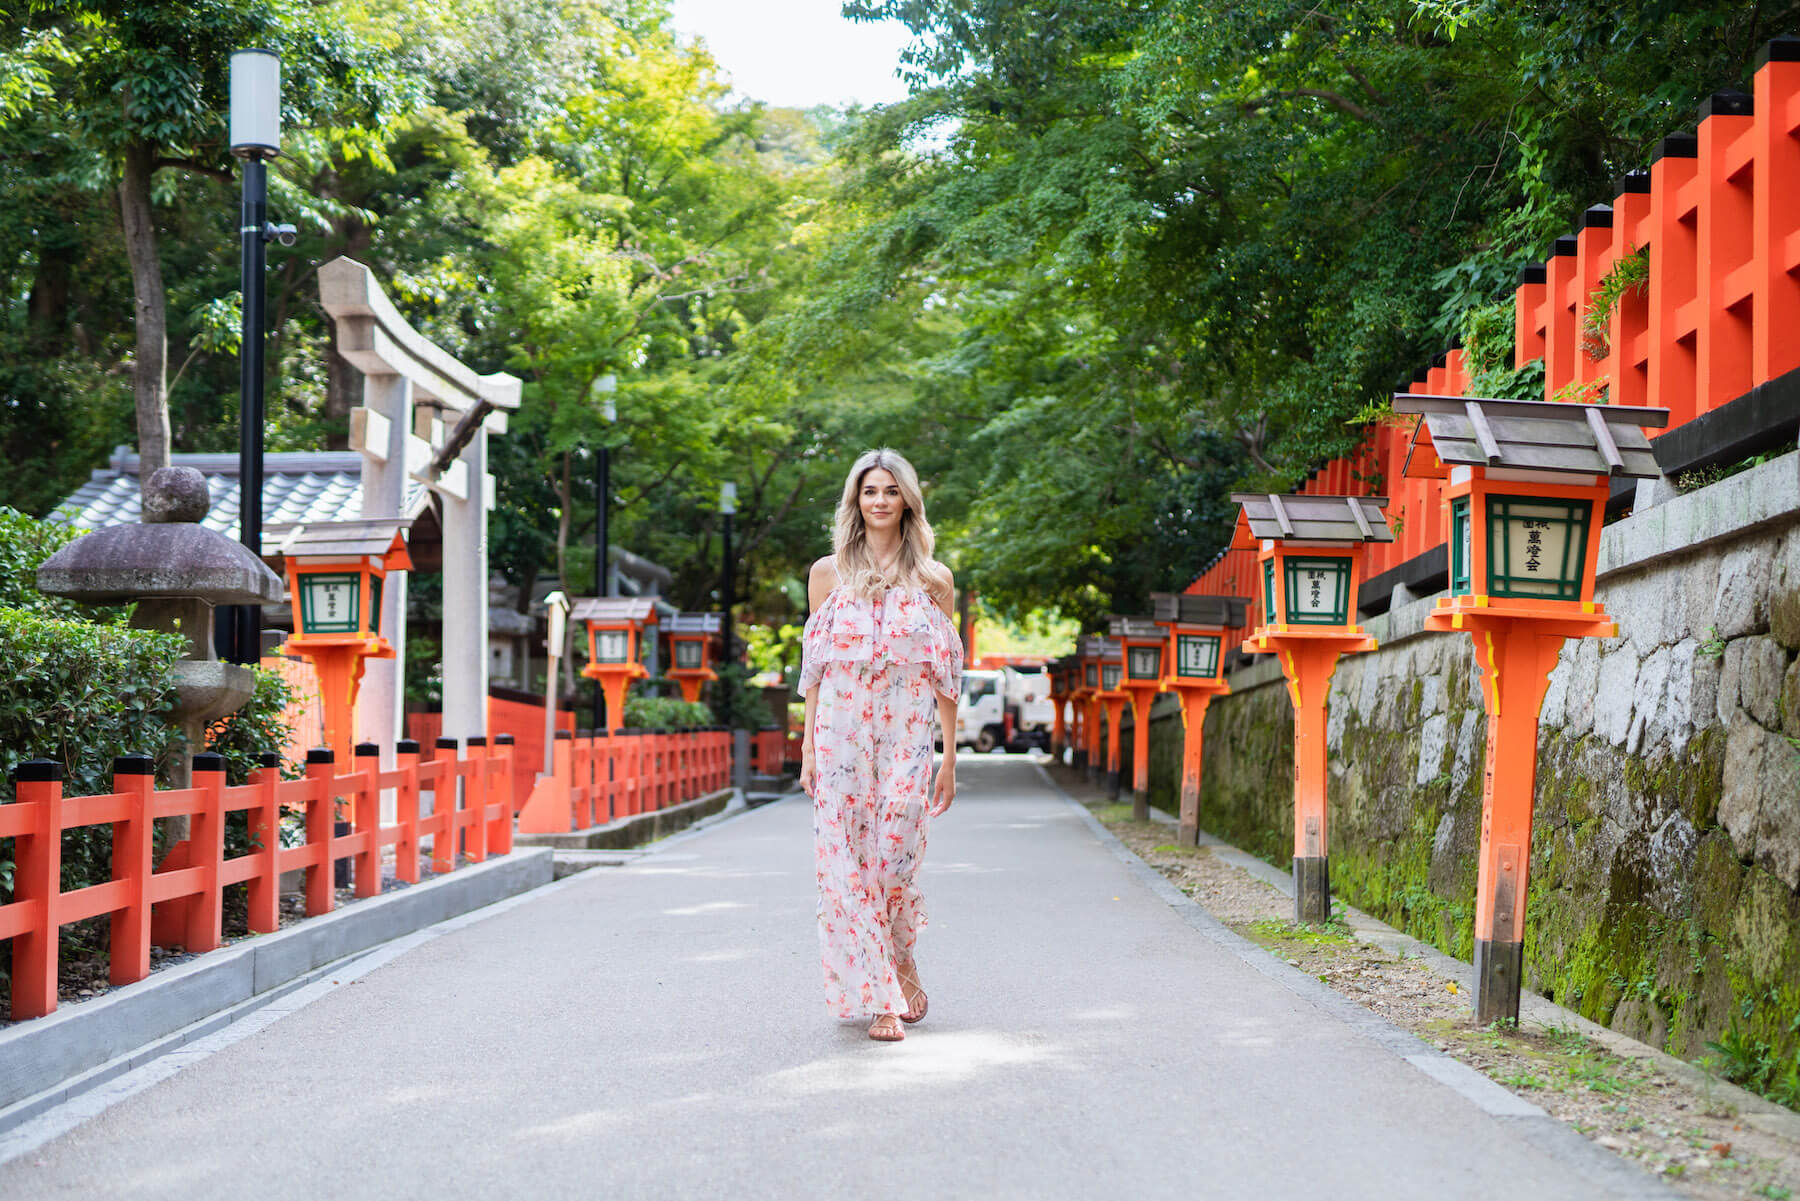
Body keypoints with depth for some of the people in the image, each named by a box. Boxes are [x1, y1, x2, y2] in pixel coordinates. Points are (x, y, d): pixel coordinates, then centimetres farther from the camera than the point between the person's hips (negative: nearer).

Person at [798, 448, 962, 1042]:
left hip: (906, 735, -1)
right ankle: (882, 997, 4)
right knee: (845, 861, -4)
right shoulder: (828, 573, 8)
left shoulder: (932, 579, 6)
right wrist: (809, 747, 4)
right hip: (840, 731, 1)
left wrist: (949, 755, 3)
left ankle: (901, 959, 22)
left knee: (894, 857, -7)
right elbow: (815, 668, 9)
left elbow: (945, 675, 7)